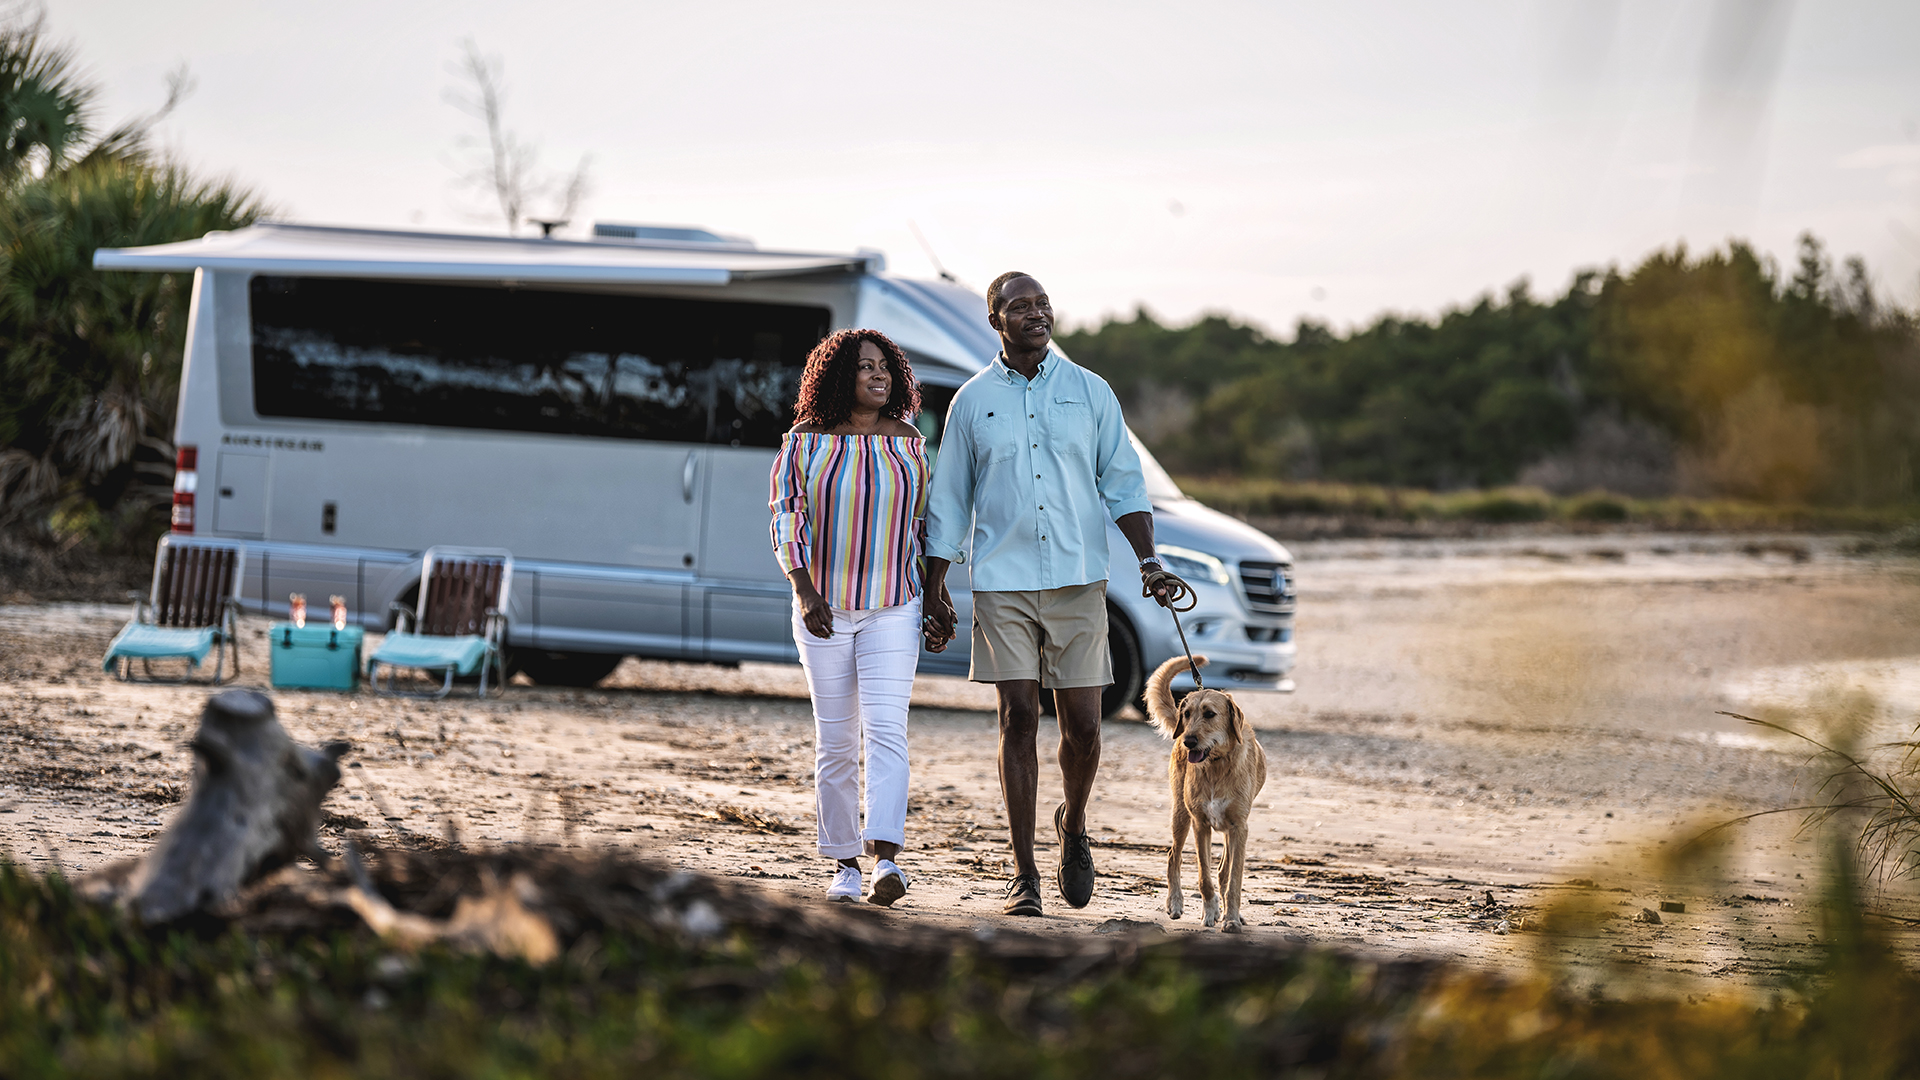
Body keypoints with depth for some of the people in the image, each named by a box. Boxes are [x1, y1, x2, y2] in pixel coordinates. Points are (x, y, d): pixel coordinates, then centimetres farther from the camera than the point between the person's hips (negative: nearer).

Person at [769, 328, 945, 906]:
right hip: (825, 609, 0)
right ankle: (843, 864, 13)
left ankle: (886, 855, -26)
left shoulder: (909, 442, 7)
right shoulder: (807, 441, 0)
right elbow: (785, 518, -3)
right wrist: (804, 589, -15)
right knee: (835, 739, 3)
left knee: (885, 726, -16)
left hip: (893, 609, 0)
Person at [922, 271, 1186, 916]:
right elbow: (948, 504, 10)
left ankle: (1073, 825, 29)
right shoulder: (974, 401, 6)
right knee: (1019, 719, -4)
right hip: (1002, 582, -1)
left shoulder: (1090, 392, 7)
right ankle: (1024, 875, 1)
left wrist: (1149, 561, -6)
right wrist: (934, 595, 6)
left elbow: (1123, 485, 8)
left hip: (1078, 580, 1)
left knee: (1082, 727, -2)